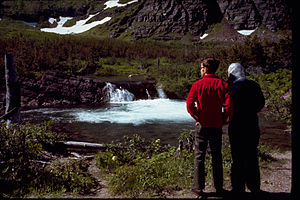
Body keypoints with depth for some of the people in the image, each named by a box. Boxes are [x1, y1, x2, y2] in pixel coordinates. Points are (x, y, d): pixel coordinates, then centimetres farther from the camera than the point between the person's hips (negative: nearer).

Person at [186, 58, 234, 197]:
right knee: (217, 157, 13)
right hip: (217, 127, 2)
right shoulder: (222, 84, -2)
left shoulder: (197, 84, -6)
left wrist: (197, 118, -2)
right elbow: (229, 105, -11)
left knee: (199, 157, 8)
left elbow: (189, 104, -14)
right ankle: (219, 188, 20)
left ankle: (199, 188, 12)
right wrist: (225, 120, 2)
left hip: (202, 126, -2)